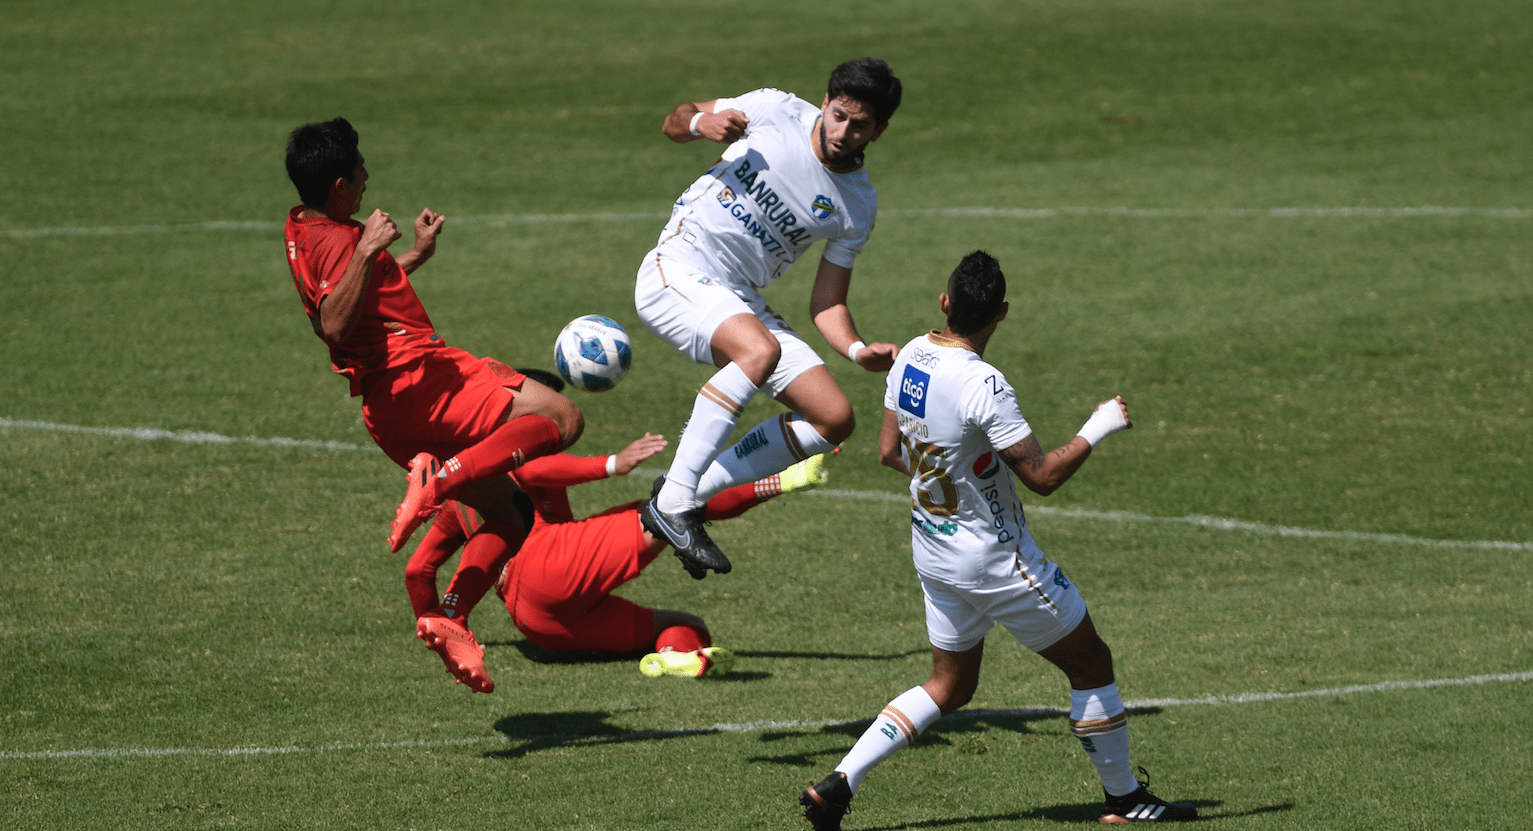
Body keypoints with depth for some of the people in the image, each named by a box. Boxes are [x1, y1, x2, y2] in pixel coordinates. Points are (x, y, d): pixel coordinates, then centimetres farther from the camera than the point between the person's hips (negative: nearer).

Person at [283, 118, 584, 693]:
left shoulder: (303, 232, 18)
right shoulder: (338, 240, -12)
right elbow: (334, 325, -28)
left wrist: (415, 256, 35)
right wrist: (366, 251, -33)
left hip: (389, 416, 10)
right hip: (418, 379, -10)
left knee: (508, 515, 12)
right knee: (561, 419, -17)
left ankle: (448, 620, -5)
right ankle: (441, 480, -27)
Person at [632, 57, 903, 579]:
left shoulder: (858, 208, 3)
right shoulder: (779, 113, -7)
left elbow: (827, 304, 6)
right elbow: (674, 123, 5)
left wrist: (859, 351, -15)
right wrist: (701, 122, -19)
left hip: (740, 301, 6)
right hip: (676, 273, -6)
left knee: (834, 418, -6)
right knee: (760, 350, -36)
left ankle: (697, 490, 2)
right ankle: (670, 504, -34)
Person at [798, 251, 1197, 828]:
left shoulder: (910, 358, -4)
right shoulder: (983, 385, -28)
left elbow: (890, 451, 9)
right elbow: (1043, 475, -23)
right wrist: (1097, 429, -10)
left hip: (934, 552, 8)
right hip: (995, 559, -8)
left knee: (950, 686, 19)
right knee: (1091, 662, 10)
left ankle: (838, 784, 7)